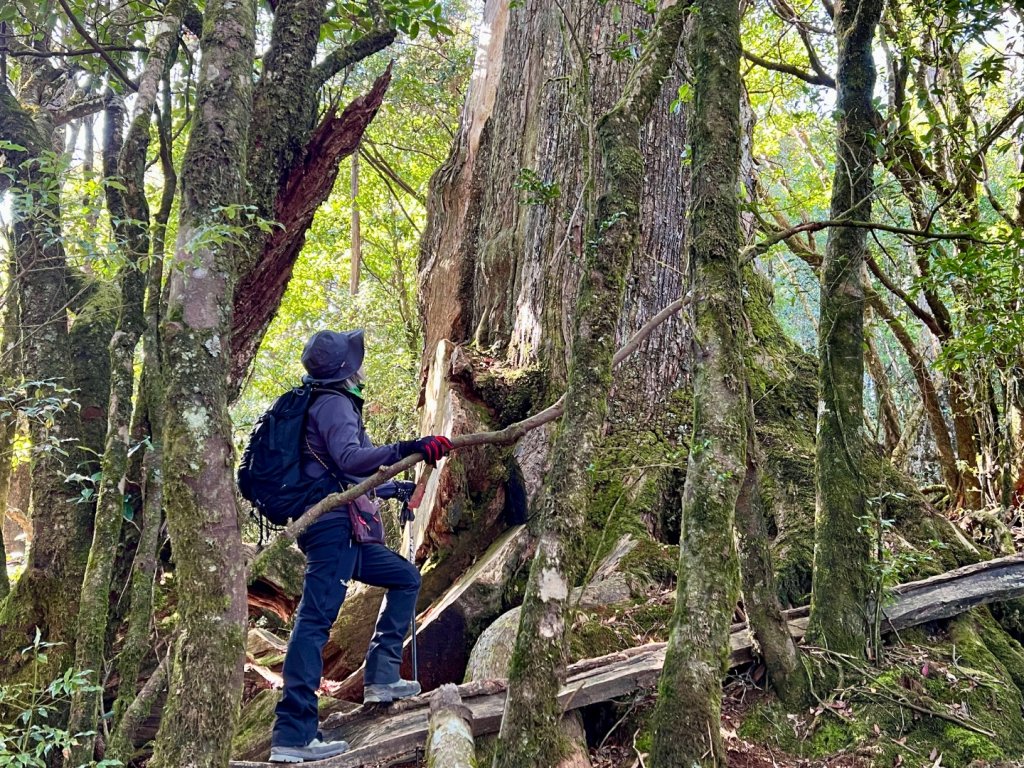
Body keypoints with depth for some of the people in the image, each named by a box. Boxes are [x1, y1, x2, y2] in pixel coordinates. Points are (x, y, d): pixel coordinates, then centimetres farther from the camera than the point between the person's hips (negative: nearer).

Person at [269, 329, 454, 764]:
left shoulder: (333, 404, 24)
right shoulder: (334, 403, -7)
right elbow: (349, 458, -27)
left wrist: (393, 488, 44)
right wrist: (408, 449, -36)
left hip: (340, 531, 10)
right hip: (332, 527, -10)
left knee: (406, 578, 18)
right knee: (315, 621, -14)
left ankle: (380, 678, 14)